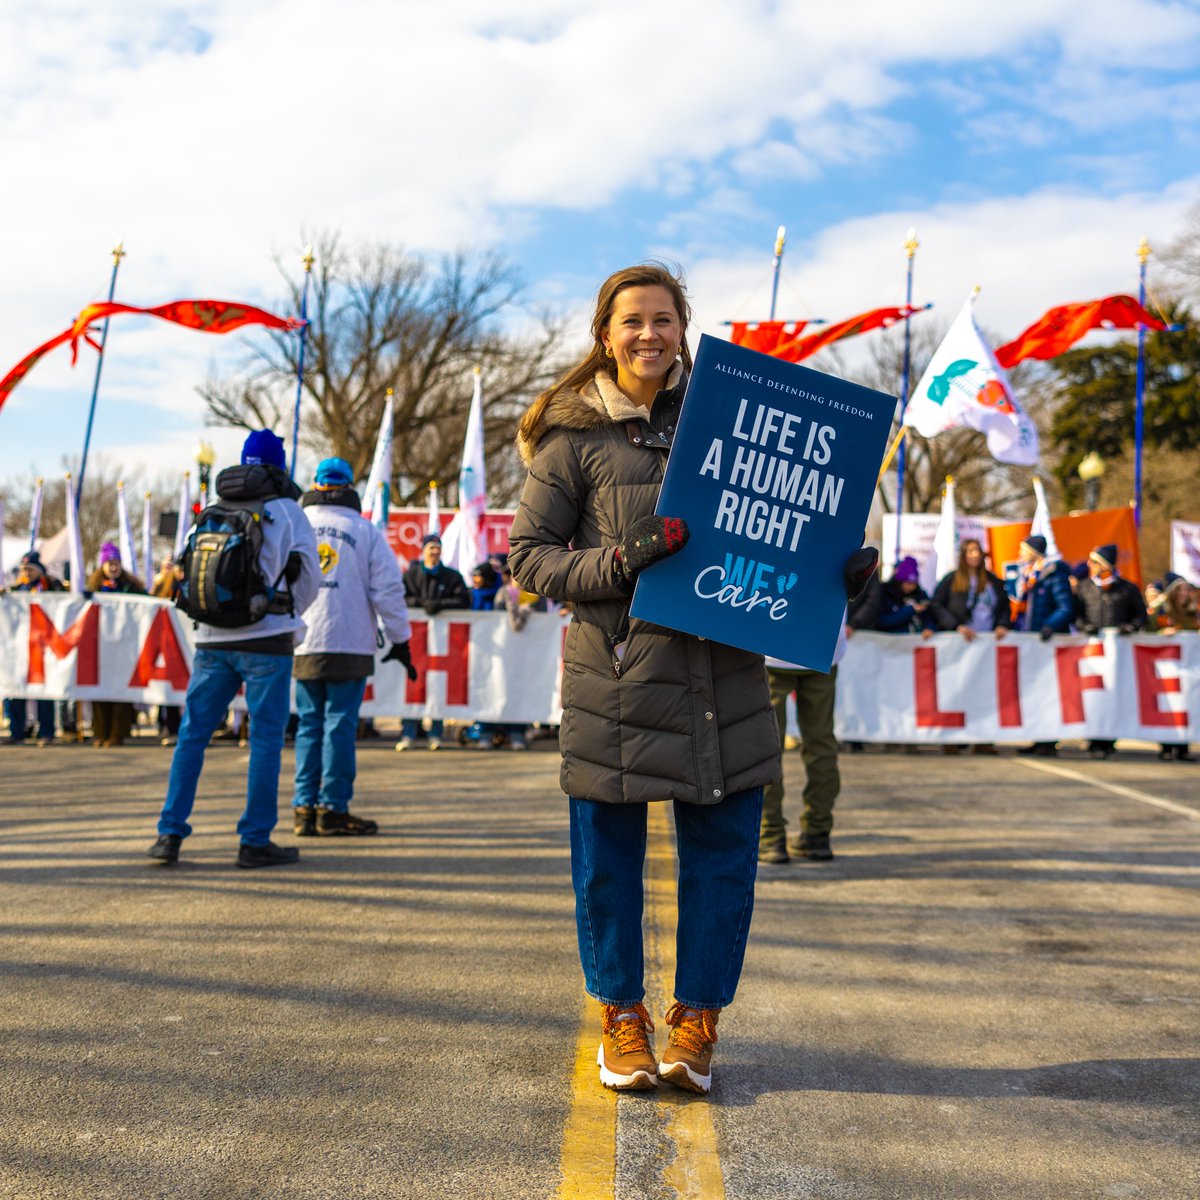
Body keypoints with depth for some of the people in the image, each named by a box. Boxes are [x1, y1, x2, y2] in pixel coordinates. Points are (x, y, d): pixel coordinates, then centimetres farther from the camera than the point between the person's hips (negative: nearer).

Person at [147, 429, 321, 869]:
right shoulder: (287, 512, -1)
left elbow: (191, 577, 13)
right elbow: (309, 579, 3)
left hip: (213, 641, 4)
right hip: (266, 642, -4)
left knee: (192, 734, 10)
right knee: (266, 739, 2)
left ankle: (170, 833, 8)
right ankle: (255, 841, 4)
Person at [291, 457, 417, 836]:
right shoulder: (366, 532, 2)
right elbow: (388, 589, 0)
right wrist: (400, 640, 7)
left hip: (303, 646, 3)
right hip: (350, 645, -3)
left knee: (309, 726, 9)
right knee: (340, 725, -1)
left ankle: (305, 808, 7)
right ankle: (333, 809, -1)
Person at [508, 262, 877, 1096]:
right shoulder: (574, 435, 2)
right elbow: (528, 556, 0)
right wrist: (618, 564, -16)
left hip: (721, 670, 3)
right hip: (615, 669, -2)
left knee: (724, 851, 4)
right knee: (608, 855, 6)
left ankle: (698, 1019, 21)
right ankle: (621, 1014, 25)